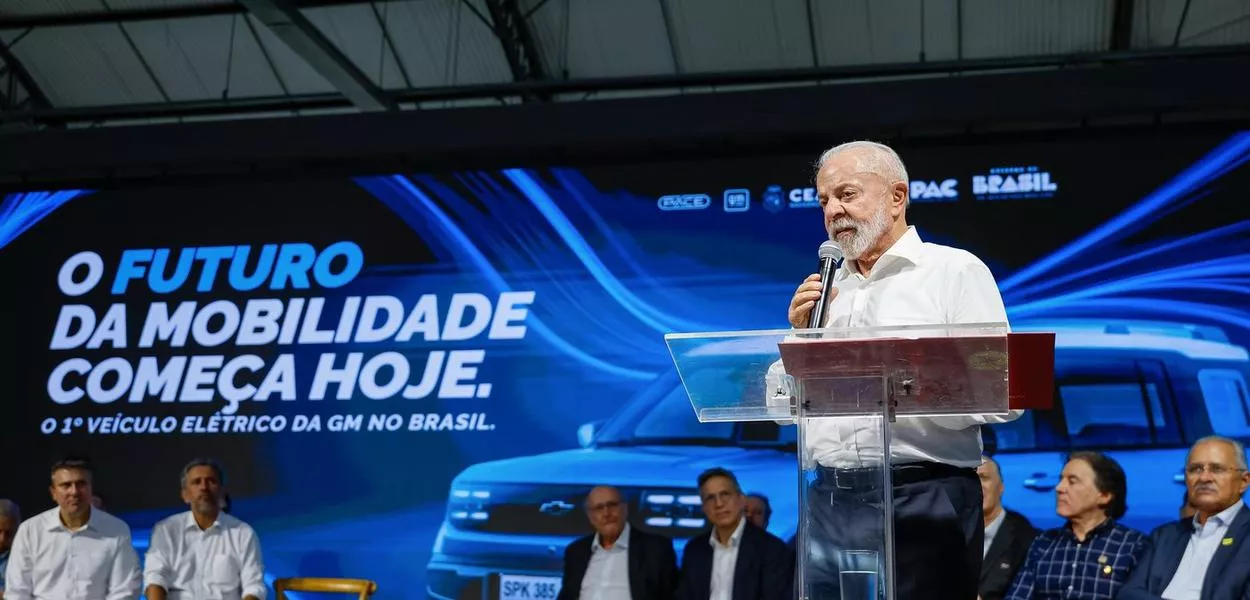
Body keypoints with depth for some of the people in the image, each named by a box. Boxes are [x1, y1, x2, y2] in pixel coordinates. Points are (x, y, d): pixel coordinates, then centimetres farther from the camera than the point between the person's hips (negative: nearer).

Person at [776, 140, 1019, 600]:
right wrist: (799, 336, 2)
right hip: (829, 502, 5)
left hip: (923, 502, -5)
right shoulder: (824, 289, 15)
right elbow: (783, 408, 17)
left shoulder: (955, 270, -1)